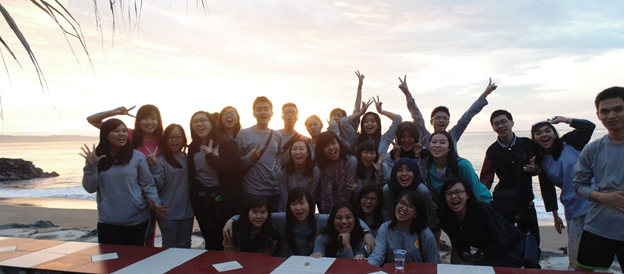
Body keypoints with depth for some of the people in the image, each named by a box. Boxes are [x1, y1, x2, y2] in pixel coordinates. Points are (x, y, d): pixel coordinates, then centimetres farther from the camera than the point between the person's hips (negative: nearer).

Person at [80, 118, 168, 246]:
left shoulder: (138, 157, -4)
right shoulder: (98, 158, 3)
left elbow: (148, 185, -2)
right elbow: (90, 188, 1)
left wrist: (155, 203, -17)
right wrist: (90, 166, -12)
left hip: (136, 220, -1)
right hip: (107, 221, 1)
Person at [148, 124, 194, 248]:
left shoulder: (187, 158, 8)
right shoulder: (161, 159, -8)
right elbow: (158, 186, -13)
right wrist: (154, 166, -24)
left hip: (186, 210, 5)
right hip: (168, 213, -5)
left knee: (185, 247, 15)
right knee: (170, 247, 7)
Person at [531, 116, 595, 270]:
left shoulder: (568, 143, 2)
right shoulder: (542, 162, 7)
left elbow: (589, 126, -4)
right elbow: (547, 189, 9)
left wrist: (564, 120, -2)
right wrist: (555, 216, 10)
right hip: (573, 209, 2)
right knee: (575, 255, 3)